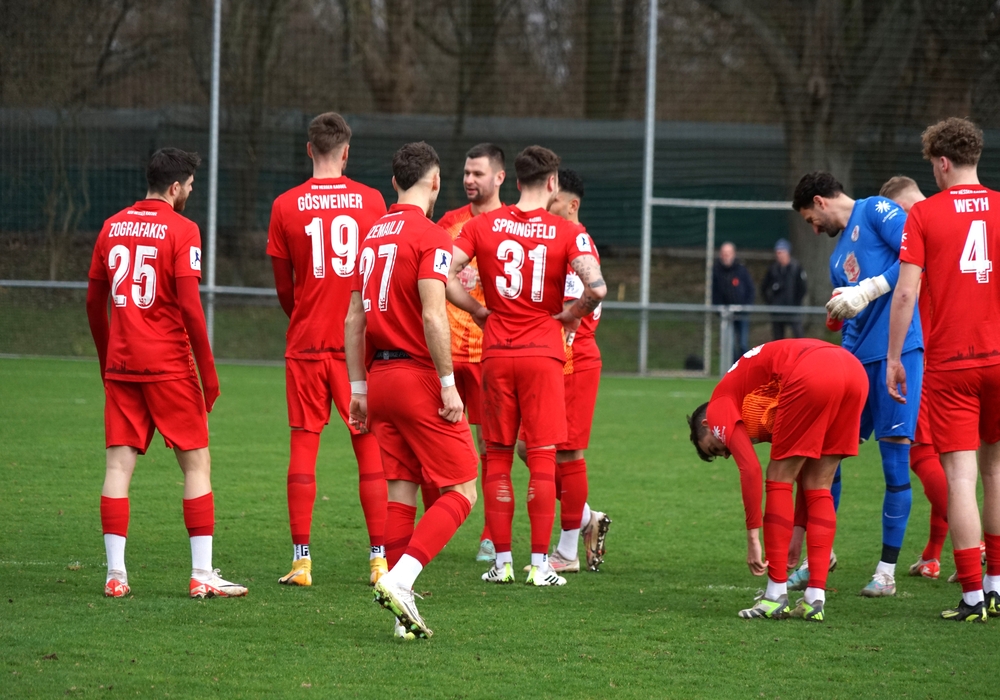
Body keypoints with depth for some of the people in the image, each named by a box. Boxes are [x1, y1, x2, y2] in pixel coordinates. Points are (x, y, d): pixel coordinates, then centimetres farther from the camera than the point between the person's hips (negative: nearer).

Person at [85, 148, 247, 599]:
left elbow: (94, 301, 13)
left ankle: (115, 574, -1)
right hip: (168, 366, -5)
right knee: (197, 464, 3)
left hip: (121, 366, 5)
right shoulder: (181, 230, -7)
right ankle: (202, 575, 1)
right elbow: (189, 306, -13)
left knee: (119, 464, 3)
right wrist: (208, 372, -6)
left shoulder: (113, 227, 10)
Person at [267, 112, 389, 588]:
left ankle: (302, 561, 0)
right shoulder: (371, 201, 0)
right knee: (369, 446, 5)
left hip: (306, 342, 0)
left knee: (303, 445, 3)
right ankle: (379, 559, 3)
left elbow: (284, 287, 7)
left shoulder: (286, 206, -1)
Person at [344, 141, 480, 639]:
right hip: (419, 375, -7)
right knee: (460, 491, -1)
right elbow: (433, 316, -19)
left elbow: (354, 320, 15)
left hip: (380, 375, 7)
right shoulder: (430, 236, -10)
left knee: (401, 493, 8)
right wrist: (448, 386, -15)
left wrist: (359, 388, 20)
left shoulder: (373, 235, 13)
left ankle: (404, 614, 6)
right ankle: (400, 578, -17)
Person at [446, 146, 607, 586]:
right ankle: (540, 564, -2)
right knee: (542, 458, 1)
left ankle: (502, 561, 8)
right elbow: (597, 287, -18)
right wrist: (573, 314, 1)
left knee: (497, 458, 9)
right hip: (543, 352, -2)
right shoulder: (566, 234, -4)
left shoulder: (483, 226, 2)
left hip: (496, 353, 2)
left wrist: (478, 310, 7)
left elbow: (443, 276, -6)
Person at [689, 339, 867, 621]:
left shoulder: (719, 407, 17)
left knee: (779, 480, 9)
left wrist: (753, 538, 5)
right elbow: (806, 473, 38)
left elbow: (750, 470, 3)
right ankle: (815, 599, 12)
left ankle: (776, 595, 9)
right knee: (818, 488, 16)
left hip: (812, 376, -8)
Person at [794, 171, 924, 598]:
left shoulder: (876, 212, 0)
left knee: (895, 459, -5)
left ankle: (887, 571, 1)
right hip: (858, 358, 8)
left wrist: (866, 291, -17)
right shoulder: (838, 258, 23)